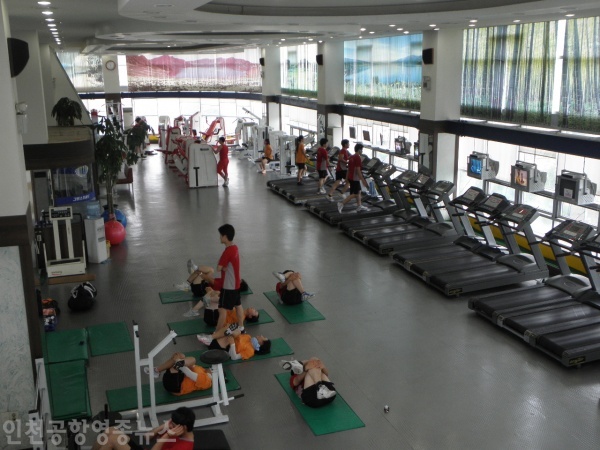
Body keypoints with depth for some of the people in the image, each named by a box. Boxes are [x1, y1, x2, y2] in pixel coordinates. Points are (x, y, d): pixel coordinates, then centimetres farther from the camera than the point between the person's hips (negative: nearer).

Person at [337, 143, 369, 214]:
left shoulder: (351, 157, 11)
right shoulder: (358, 158, -17)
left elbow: (349, 168, 16)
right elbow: (358, 170, -21)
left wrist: (347, 178, 22)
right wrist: (363, 180, -19)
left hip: (351, 177, 9)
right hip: (355, 178, -9)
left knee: (358, 191, 17)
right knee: (354, 194, -4)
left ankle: (359, 206, 21)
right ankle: (341, 203, -12)